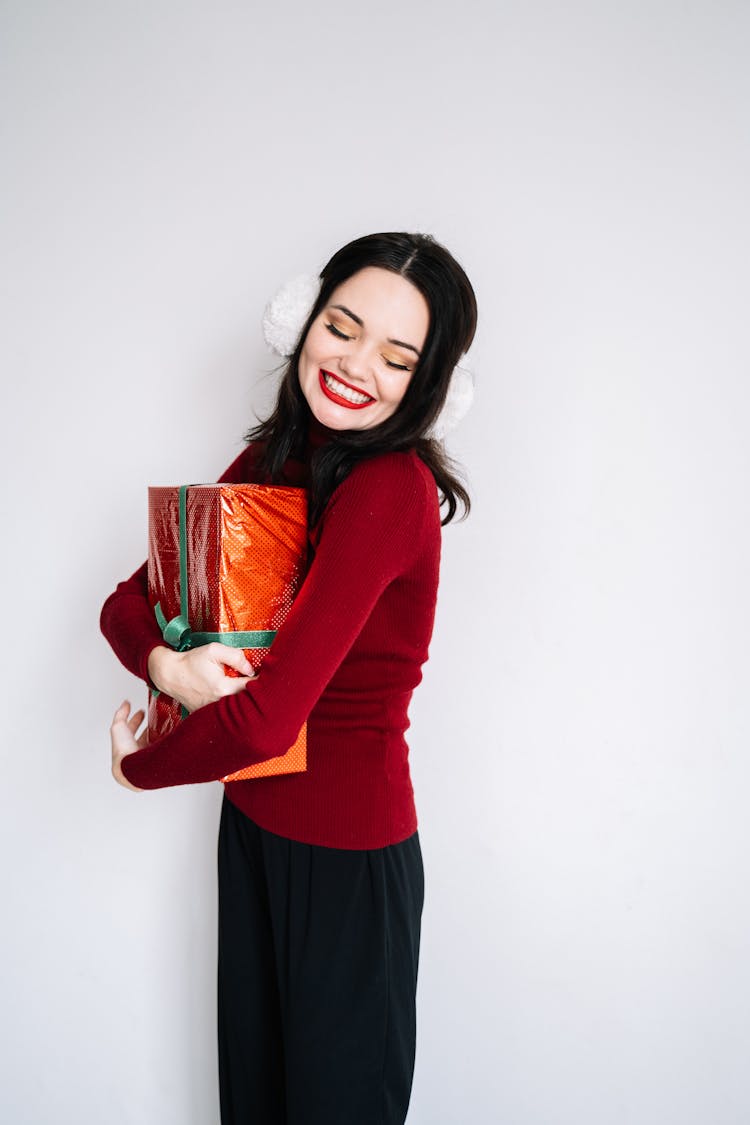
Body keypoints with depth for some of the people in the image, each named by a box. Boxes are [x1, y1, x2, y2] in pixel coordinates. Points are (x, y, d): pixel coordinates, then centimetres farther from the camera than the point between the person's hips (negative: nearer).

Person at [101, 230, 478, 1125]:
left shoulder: (391, 489, -25)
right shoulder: (270, 460, 0)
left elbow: (265, 717, -29)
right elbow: (128, 600, 3)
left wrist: (138, 766, -10)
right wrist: (166, 664, -20)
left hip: (347, 855, -7)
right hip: (251, 823, 7)